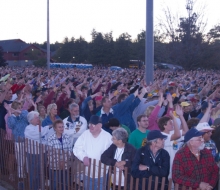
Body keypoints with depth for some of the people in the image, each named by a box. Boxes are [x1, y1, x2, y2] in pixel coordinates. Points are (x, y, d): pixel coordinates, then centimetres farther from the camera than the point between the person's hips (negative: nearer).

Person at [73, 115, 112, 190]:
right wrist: (84, 157, -19)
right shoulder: (85, 134, -1)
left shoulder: (107, 136, -10)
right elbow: (77, 148, -1)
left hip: (101, 174, -3)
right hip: (88, 173, 3)